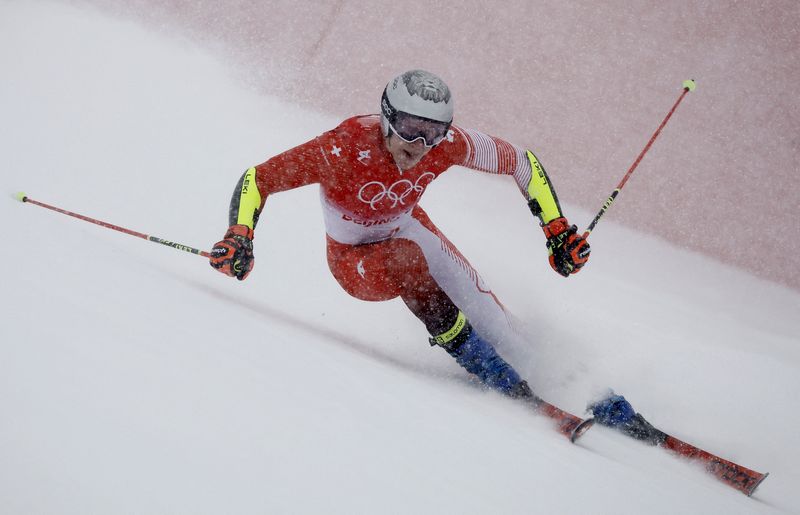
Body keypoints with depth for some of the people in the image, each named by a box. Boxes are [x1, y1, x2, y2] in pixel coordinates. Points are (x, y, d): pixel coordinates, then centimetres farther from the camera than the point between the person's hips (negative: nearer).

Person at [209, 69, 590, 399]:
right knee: (406, 259, -38)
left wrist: (557, 227, -14)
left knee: (498, 331, -3)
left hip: (409, 229, 4)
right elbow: (256, 179, -31)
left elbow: (521, 161, -10)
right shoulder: (344, 149, -36)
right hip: (355, 261, -4)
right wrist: (238, 237, -47)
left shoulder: (448, 144, -26)